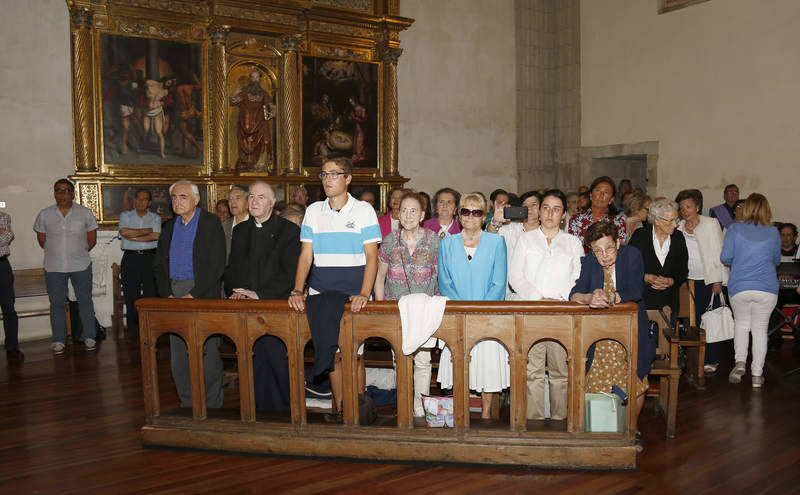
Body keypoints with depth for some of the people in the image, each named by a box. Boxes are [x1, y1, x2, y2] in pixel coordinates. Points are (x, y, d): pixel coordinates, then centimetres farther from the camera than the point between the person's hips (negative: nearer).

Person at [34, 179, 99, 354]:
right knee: (56, 303, 6)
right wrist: (56, 252, 9)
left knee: (85, 301, 5)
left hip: (81, 266, -1)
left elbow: (92, 240, 6)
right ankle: (58, 340, 16)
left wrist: (79, 252, 6)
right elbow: (42, 240, 10)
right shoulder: (44, 215, 2)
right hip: (54, 268, 1)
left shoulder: (85, 213, 0)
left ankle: (89, 337, 15)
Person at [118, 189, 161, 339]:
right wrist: (146, 231, -5)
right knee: (131, 295, -1)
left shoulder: (155, 218, 11)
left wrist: (133, 236, -7)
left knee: (151, 294, -1)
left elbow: (156, 236, -7)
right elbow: (124, 232, -7)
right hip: (130, 258, 0)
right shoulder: (125, 216, 12)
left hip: (150, 258, 0)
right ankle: (133, 330, 6)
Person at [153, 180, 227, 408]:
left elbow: (217, 265, -10)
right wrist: (167, 294, -1)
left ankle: (212, 406, 9)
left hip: (203, 294, -5)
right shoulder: (169, 227, 14)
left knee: (208, 354, -3)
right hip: (174, 294, 6)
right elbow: (158, 265, 14)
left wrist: (193, 294, -14)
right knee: (178, 355, 8)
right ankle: (187, 404, 20)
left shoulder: (211, 223, -3)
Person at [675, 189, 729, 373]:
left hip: (709, 281, -3)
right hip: (688, 280, 3)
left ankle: (711, 360, 9)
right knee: (692, 321, 3)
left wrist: (718, 280, -6)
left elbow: (718, 252, -2)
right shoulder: (678, 228, 6)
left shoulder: (711, 224, -1)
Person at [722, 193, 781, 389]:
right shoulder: (773, 233, 3)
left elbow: (725, 258, -3)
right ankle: (757, 374, 12)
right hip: (767, 288, 1)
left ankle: (740, 361, 0)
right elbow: (776, 260, 15)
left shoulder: (735, 229, -4)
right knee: (760, 328, 12)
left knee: (741, 324, 19)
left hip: (739, 288, -1)